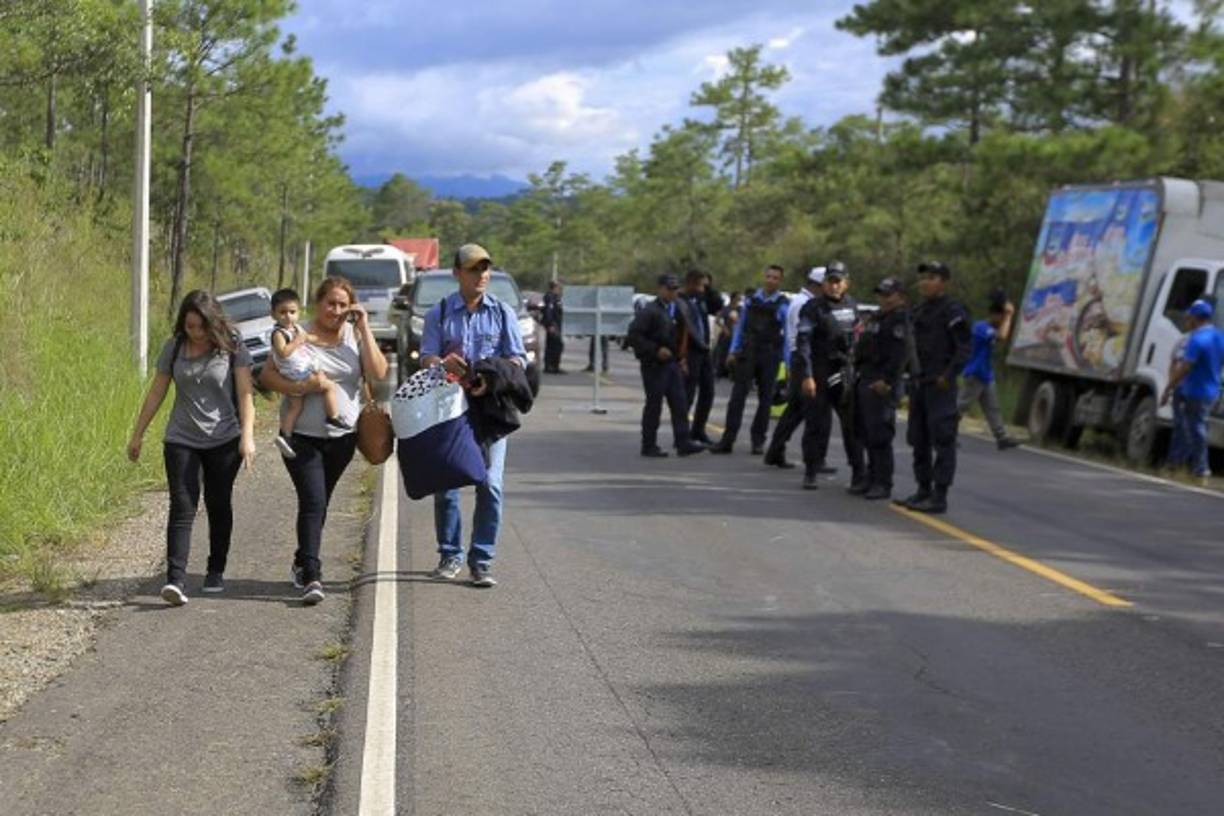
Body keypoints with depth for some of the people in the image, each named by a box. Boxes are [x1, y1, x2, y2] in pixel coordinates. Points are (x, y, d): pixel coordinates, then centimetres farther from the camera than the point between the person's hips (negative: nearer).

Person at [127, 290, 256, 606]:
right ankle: (175, 579, -18)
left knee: (218, 506, 9)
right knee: (182, 507, -9)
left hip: (224, 441, -1)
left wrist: (247, 436, -17)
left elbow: (245, 394, -7)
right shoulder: (173, 348, 2)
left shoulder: (232, 348, -5)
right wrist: (137, 435, 11)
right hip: (181, 441, 1)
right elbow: (156, 393, 9)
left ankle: (216, 571, 26)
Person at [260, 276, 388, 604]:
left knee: (319, 503, 15)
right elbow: (266, 376, -4)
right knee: (313, 502, -14)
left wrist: (364, 328, -12)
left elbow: (378, 373, -10)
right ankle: (311, 576, -16)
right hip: (302, 435, -3)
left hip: (342, 436, 3)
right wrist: (300, 387, -21)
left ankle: (302, 563, 34)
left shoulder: (355, 335, 4)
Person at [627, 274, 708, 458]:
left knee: (680, 404, 2)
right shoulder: (650, 311, -11)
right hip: (654, 365, -7)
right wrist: (655, 350, -20)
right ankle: (649, 446, 7)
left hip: (672, 362, 7)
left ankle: (683, 443, 2)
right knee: (654, 405, -1)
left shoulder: (677, 309, 13)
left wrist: (680, 355, 10)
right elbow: (634, 335, -17)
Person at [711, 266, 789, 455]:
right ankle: (727, 440, -3)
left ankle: (758, 441, 14)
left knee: (765, 398, 5)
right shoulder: (751, 300, 6)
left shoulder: (782, 306, -3)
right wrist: (732, 351, 5)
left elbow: (788, 335, -3)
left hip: (769, 356, -2)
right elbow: (740, 326, 12)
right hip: (747, 353, 2)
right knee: (737, 396, -3)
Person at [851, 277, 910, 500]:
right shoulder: (875, 318, 22)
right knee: (866, 434, 13)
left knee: (879, 435, -10)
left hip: (881, 384, -10)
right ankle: (872, 479, 21)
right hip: (864, 380, 10)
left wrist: (885, 380, -24)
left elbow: (899, 354, -19)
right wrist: (857, 374, 19)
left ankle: (883, 484, -6)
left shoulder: (900, 320, -8)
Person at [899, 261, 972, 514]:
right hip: (919, 384, 9)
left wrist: (948, 376, -18)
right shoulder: (919, 311, 16)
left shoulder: (953, 312, -9)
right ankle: (923, 490, 23)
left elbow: (964, 349, -12)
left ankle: (939, 497, -7)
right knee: (919, 440, 13)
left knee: (942, 441, -7)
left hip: (941, 386, -9)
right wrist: (912, 379, 14)